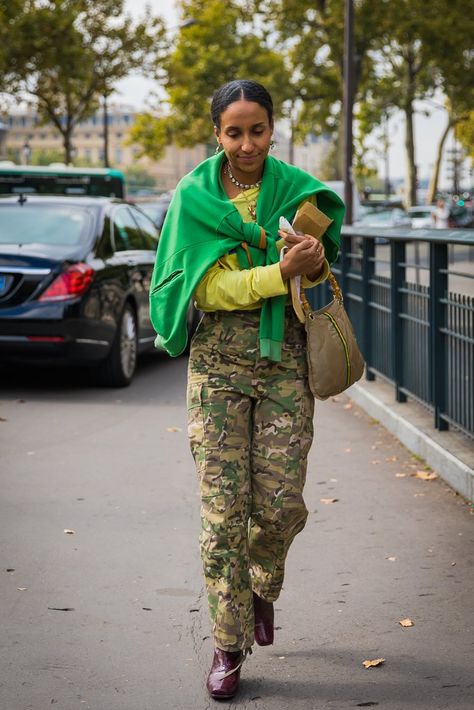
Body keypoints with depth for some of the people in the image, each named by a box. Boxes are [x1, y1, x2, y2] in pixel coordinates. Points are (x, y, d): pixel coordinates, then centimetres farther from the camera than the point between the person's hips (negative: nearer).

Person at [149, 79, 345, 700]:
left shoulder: (298, 192, 5)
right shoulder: (194, 197, 0)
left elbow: (317, 280, 10)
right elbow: (210, 288, -9)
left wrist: (316, 266, -13)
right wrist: (280, 272, -22)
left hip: (285, 358, 1)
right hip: (218, 362, -1)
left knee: (281, 503, -1)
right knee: (223, 509, -3)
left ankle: (262, 584, 33)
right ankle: (229, 643, 9)